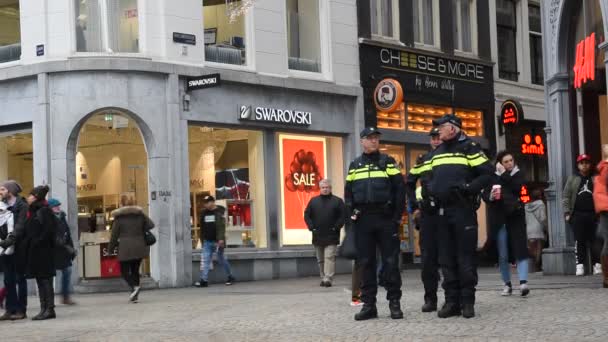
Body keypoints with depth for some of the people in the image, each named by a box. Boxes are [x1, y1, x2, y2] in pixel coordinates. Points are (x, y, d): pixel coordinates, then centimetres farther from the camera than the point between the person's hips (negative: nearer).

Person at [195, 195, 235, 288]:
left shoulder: (219, 212, -6)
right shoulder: (204, 213, 13)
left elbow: (222, 226, -15)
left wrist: (221, 239, -24)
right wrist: (202, 239, 17)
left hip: (217, 241, -6)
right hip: (207, 241, 6)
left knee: (221, 259, 5)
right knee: (205, 260, -5)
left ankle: (230, 277, 22)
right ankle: (204, 280, -9)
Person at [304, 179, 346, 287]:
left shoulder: (337, 201, 2)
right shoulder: (313, 201, 10)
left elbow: (343, 216, -2)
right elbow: (307, 215, 10)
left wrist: (336, 227, -12)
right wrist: (311, 227, -3)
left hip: (331, 237, -4)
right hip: (317, 236, 4)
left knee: (329, 257, -13)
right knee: (320, 259, 11)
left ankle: (328, 279, -18)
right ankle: (323, 278, 20)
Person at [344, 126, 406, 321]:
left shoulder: (388, 162, 7)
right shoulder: (354, 166, 15)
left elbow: (400, 189, 1)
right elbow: (348, 192, 15)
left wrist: (397, 216, -6)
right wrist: (352, 215, 0)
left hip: (385, 218, -2)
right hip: (362, 220, 2)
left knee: (390, 261, -3)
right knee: (366, 263, 3)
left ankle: (394, 303, 3)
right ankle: (369, 305, 7)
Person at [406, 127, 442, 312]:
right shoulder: (422, 161, 13)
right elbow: (409, 183, 21)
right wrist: (414, 206, 13)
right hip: (427, 214, 3)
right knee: (428, 257, 2)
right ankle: (430, 299, 6)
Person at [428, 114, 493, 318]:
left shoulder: (469, 148, -2)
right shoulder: (437, 152, 19)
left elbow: (488, 173, -8)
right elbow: (431, 177, 29)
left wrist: (469, 188, -18)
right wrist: (430, 191, 9)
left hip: (463, 210, -7)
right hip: (442, 210, 7)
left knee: (466, 257, -4)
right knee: (446, 258, 6)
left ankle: (468, 301, 1)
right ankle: (452, 301, 10)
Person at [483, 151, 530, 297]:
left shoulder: (518, 174, 7)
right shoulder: (493, 177, 7)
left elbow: (517, 187, -12)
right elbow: (485, 194, 7)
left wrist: (504, 174, -8)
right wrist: (490, 197, -14)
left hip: (515, 216, -1)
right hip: (499, 218, 1)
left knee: (520, 249, -14)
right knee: (503, 255, 4)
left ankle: (523, 282, -22)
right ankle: (507, 284, 14)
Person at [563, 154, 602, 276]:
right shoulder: (572, 179, 11)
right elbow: (566, 197, 8)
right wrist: (567, 213, -2)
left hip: (593, 214, 0)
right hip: (578, 214, 0)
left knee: (594, 241, 0)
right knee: (579, 241, -2)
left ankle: (597, 265, 4)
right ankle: (580, 265, -1)